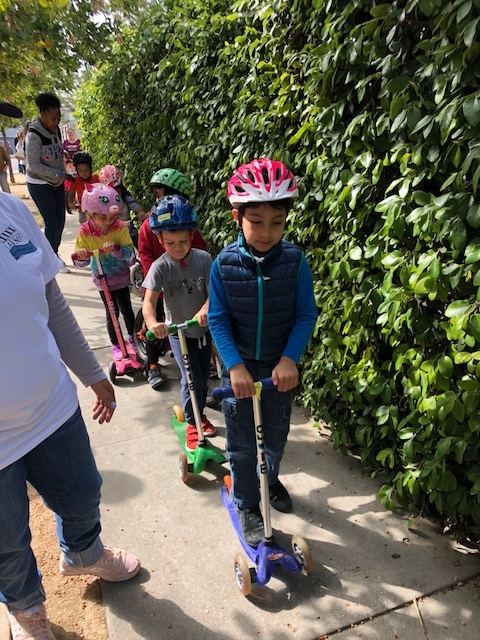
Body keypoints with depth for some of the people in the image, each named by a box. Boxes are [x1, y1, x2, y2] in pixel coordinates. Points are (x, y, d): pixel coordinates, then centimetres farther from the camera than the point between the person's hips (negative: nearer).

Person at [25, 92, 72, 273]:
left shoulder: (56, 130, 0)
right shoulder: (33, 135, -19)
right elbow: (34, 165, -20)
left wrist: (63, 176, 2)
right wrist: (61, 175, -21)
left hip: (57, 183, 6)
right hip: (39, 185, -6)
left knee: (60, 221, 10)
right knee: (51, 223, -5)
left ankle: (54, 254, 27)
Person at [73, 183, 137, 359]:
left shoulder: (120, 227, -19)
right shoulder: (85, 231, -17)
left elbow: (130, 253, -24)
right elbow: (81, 262, -15)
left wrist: (115, 249, -43)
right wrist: (80, 257, -38)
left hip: (121, 277, 0)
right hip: (103, 279, 0)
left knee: (126, 308, 12)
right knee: (112, 312, 7)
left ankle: (132, 338, 35)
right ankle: (115, 345, 26)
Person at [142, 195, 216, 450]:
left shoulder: (203, 258, -11)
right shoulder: (160, 267, -16)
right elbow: (149, 300, -25)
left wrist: (204, 310, -36)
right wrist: (152, 322, -46)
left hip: (204, 328, 3)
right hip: (178, 332, -3)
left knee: (203, 378, 16)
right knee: (192, 379, -9)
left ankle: (199, 414, 42)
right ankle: (192, 424, 15)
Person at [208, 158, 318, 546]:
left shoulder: (294, 260, -14)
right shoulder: (224, 264, -14)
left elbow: (306, 315, -9)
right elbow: (218, 320, -11)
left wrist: (290, 358, -20)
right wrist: (235, 365, -21)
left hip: (280, 367, 1)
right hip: (239, 367, -1)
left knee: (277, 434, 21)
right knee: (241, 443, 10)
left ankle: (270, 478, 51)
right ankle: (247, 505, 33)